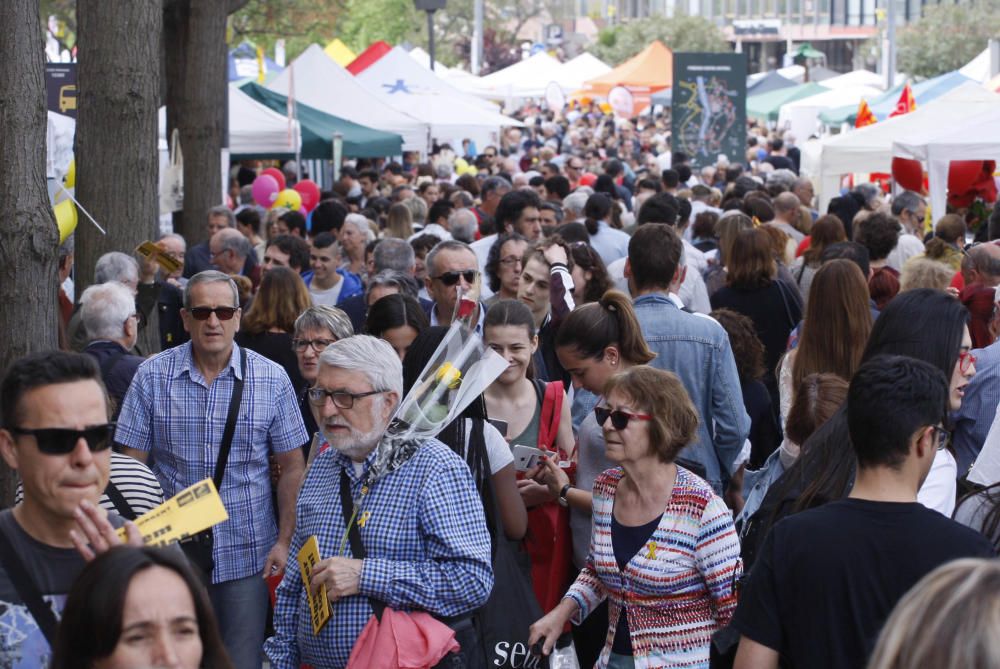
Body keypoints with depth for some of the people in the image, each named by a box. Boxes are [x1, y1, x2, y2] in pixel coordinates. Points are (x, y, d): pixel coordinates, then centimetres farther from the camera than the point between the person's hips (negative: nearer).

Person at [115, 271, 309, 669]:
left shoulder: (272, 379, -2)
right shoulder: (152, 377, -3)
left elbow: (292, 466, 3)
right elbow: (132, 464, 0)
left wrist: (284, 541, -2)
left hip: (247, 557, 0)